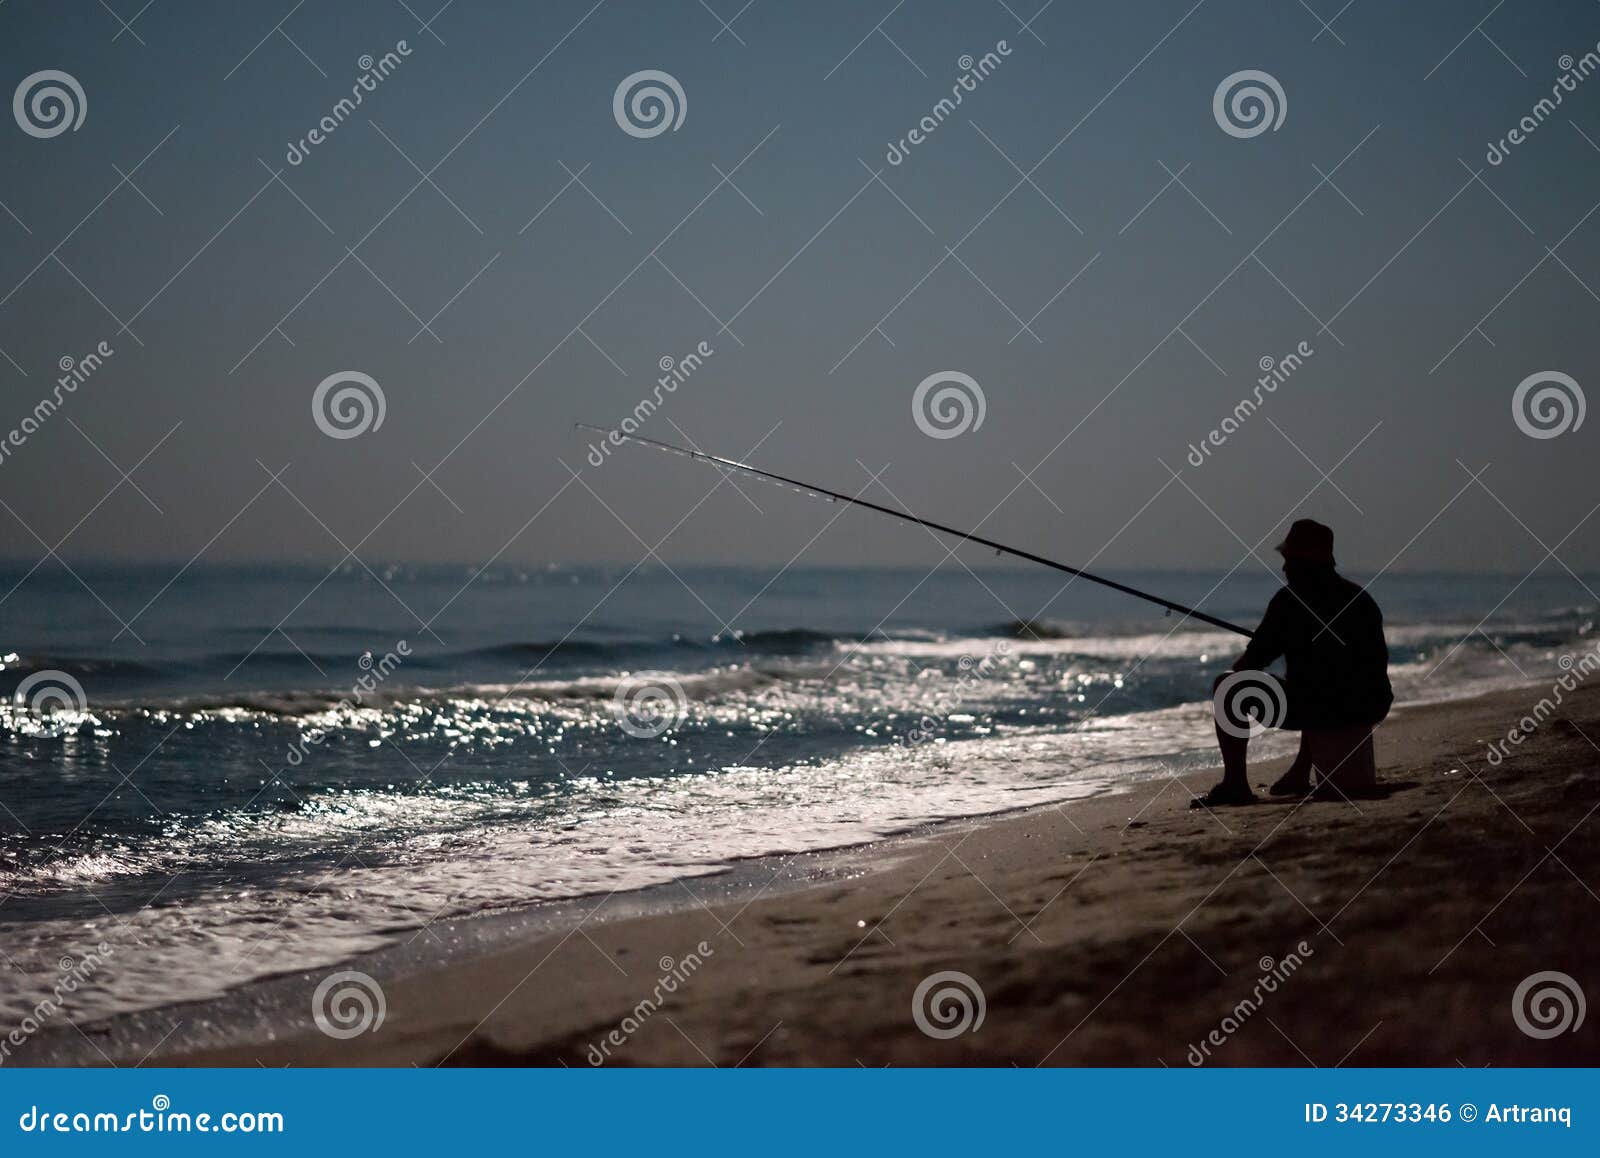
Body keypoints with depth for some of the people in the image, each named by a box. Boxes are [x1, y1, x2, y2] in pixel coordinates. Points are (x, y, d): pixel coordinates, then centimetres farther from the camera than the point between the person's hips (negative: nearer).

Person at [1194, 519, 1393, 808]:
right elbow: (1375, 665, 26)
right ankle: (1299, 776, 34)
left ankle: (1235, 784, 3)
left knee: (1227, 686, 8)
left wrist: (1235, 676, 20)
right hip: (1369, 708, 7)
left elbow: (1251, 662, -3)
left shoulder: (1291, 599, -5)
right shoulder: (1361, 598, 15)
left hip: (1317, 711, -7)